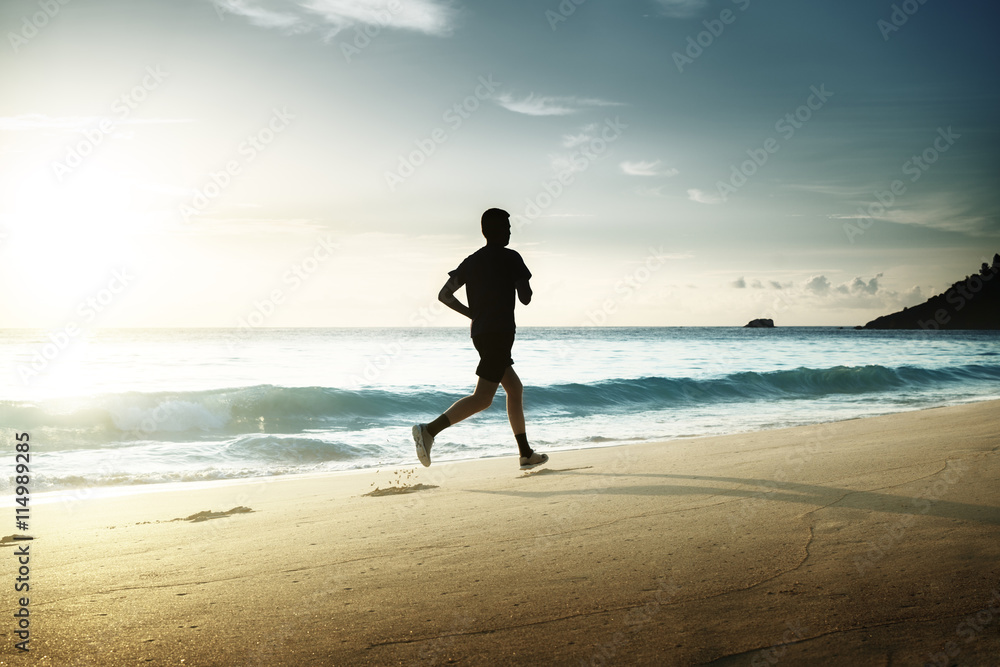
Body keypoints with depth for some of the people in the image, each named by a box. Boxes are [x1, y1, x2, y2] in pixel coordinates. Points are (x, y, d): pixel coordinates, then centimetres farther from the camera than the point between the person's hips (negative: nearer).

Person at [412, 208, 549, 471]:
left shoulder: (471, 261, 13)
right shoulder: (510, 257, -4)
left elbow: (444, 295, 8)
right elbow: (526, 299, -3)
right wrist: (519, 284, 19)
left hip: (480, 333, 8)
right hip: (500, 331, -8)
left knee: (515, 388, 18)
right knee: (483, 397, -13)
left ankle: (526, 454, 21)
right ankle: (429, 430, -26)